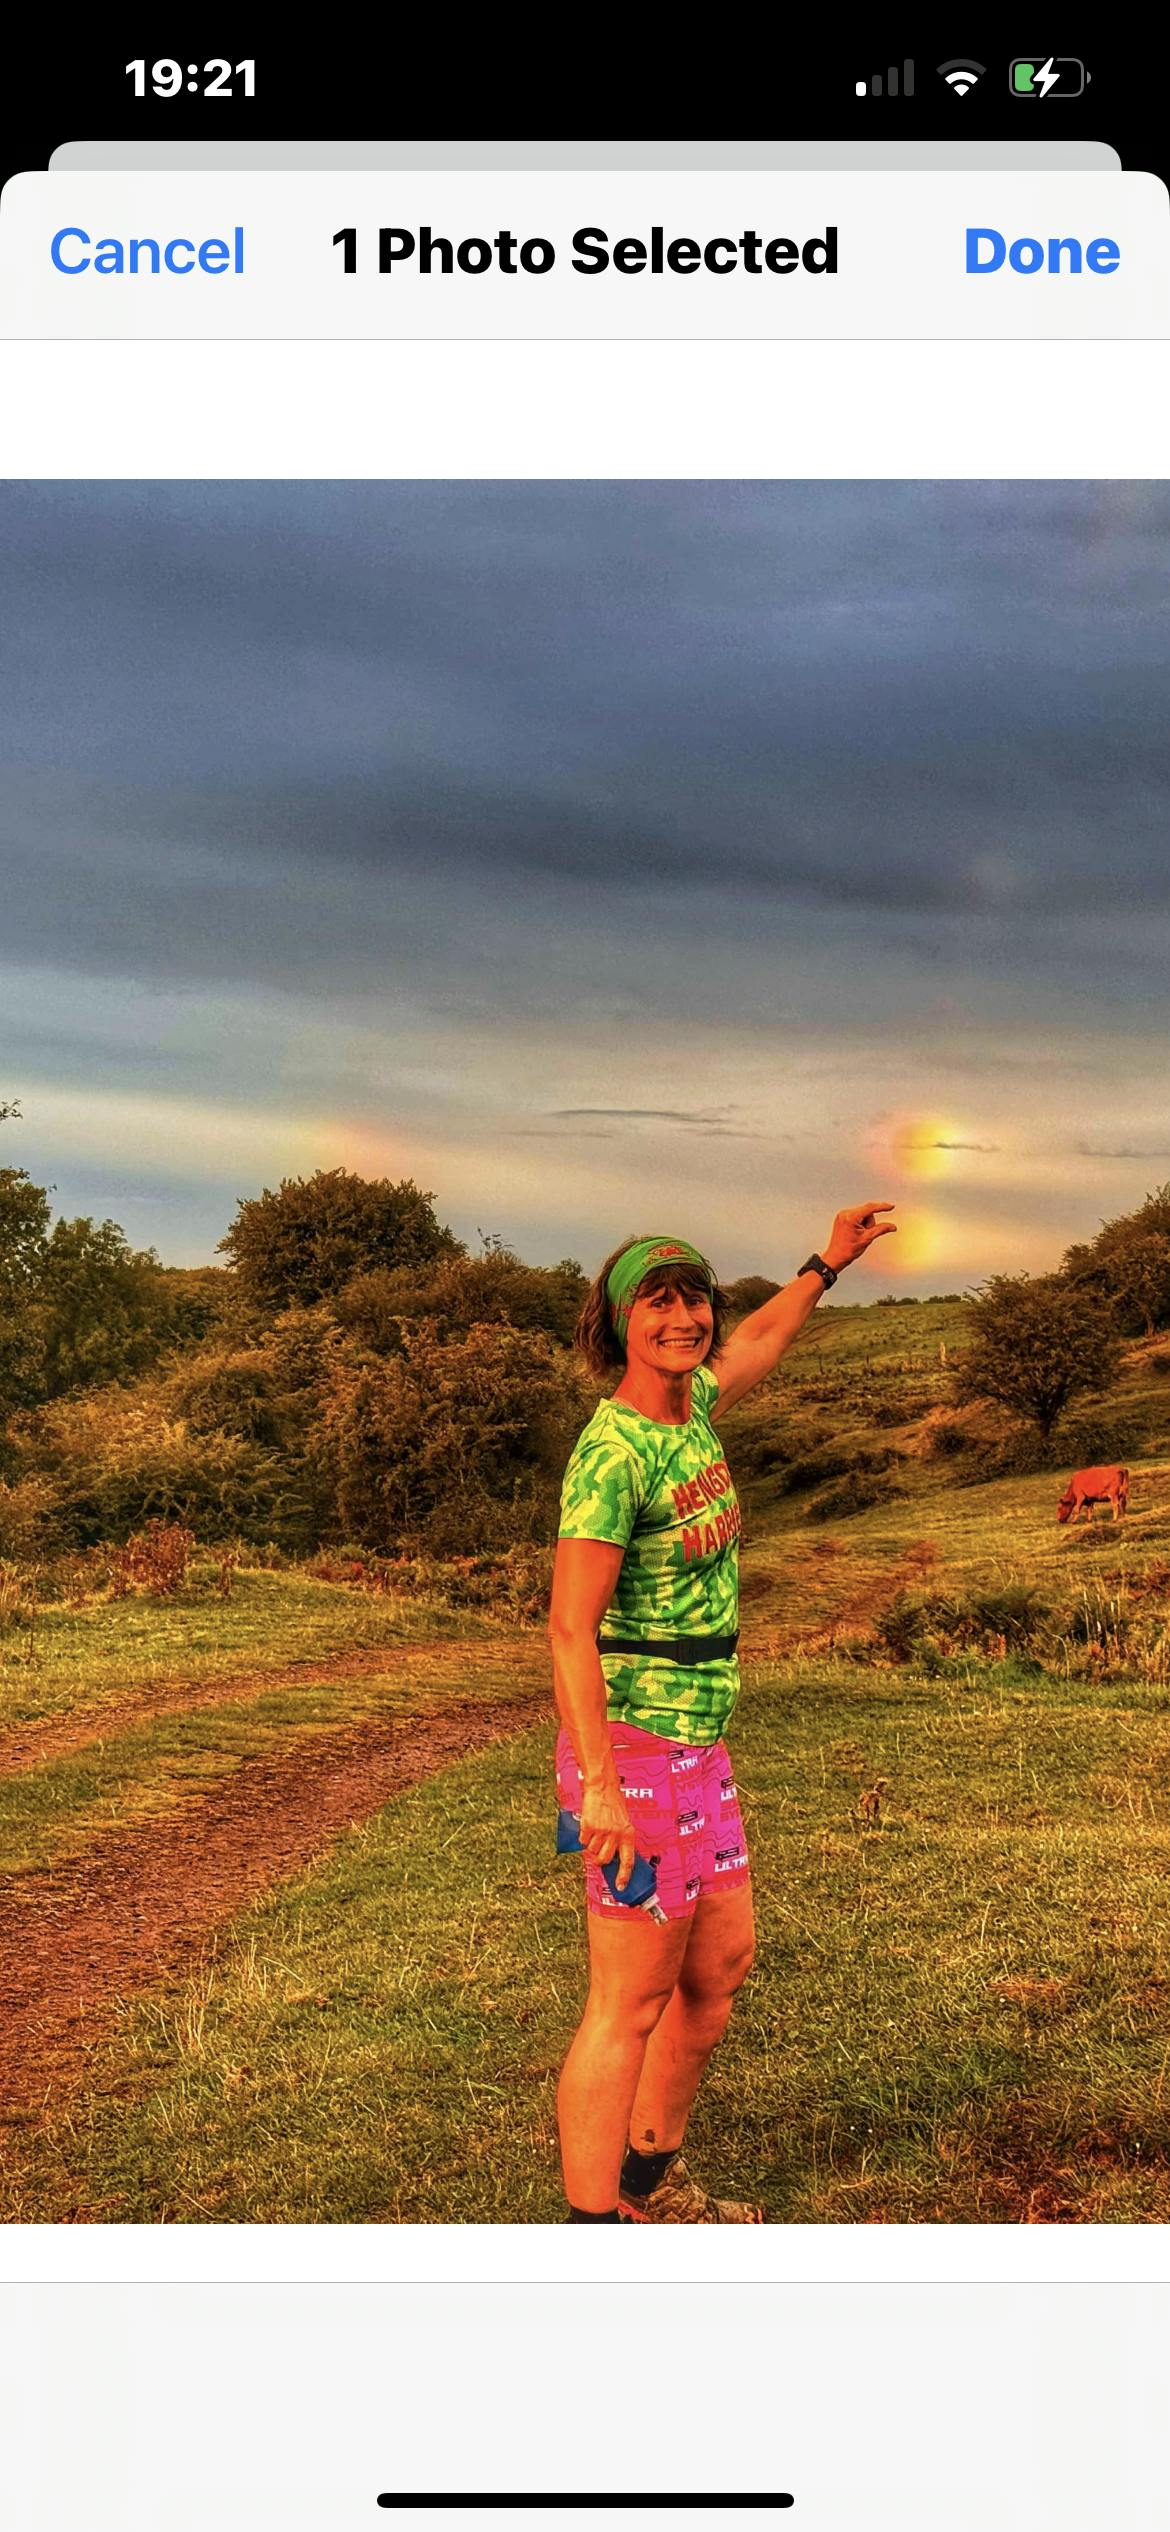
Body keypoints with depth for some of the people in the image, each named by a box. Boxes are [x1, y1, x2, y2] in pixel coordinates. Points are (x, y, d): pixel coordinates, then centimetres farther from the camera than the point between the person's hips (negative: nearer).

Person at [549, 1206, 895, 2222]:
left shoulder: (685, 1405, 6)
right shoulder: (612, 1455, -20)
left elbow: (754, 1346, 30)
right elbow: (571, 1630, -24)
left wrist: (826, 1265, 38)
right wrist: (600, 1787, -30)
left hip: (697, 1752, 10)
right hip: (637, 1754, -10)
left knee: (721, 1965, 20)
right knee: (630, 2006, -3)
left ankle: (651, 2181, 37)